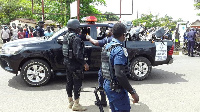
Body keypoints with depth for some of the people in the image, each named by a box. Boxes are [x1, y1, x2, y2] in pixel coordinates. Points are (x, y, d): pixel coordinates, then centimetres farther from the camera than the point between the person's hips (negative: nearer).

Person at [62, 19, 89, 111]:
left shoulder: (66, 36, 9)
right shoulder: (76, 38, -20)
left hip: (67, 63, 9)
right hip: (75, 64, -9)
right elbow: (77, 53, -25)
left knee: (69, 82, 16)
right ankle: (76, 104, 5)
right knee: (77, 83, -1)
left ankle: (70, 102, 28)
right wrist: (84, 63, -19)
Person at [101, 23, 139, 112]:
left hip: (107, 85, 9)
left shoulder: (106, 47, 6)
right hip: (116, 88, -9)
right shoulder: (119, 50, -22)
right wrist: (132, 92, -25)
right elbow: (119, 74, -29)